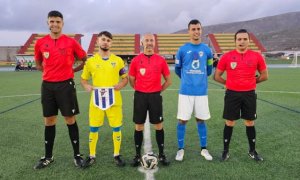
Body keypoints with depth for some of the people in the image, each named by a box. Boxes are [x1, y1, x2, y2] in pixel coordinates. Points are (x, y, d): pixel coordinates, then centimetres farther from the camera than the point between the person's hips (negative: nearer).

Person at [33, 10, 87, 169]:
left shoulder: (71, 42, -3)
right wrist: (50, 71, 8)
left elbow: (85, 59, 7)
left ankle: (77, 155, 15)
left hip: (66, 85, -3)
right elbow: (38, 63, 20)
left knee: (70, 120, 1)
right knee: (49, 121, 10)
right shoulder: (40, 43, 5)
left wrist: (72, 70, 2)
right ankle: (48, 156, 25)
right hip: (47, 85, 3)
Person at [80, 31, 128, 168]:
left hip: (114, 100, 0)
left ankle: (117, 155, 24)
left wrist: (121, 85, -13)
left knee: (116, 128, 6)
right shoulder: (90, 61, 4)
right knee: (93, 128, 8)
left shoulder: (118, 60, 4)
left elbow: (126, 78, 8)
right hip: (96, 100, 1)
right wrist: (86, 86, -10)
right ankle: (92, 156, 26)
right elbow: (83, 79, 11)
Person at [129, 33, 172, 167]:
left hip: (155, 96, 0)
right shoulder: (136, 60, 0)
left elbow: (168, 80, 9)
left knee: (159, 126, 6)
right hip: (140, 96, 0)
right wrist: (140, 90, 7)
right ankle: (137, 155, 21)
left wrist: (158, 90, 4)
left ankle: (161, 154, 22)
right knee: (139, 126, 7)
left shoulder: (161, 60, 1)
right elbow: (131, 80, 10)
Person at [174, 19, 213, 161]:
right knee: (182, 120, 2)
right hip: (186, 91, -1)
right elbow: (177, 69, 11)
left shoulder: (207, 50, 4)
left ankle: (204, 149, 25)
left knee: (201, 120, 11)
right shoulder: (182, 50, -1)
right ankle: (180, 149, 18)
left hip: (201, 91, 2)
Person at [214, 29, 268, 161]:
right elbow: (217, 76, 2)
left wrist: (250, 82, 6)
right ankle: (226, 151, 20)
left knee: (250, 122, 12)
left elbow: (264, 76, 10)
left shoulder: (257, 56, -1)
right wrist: (229, 83, 1)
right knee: (229, 123, 6)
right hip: (232, 94, -1)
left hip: (249, 94, 2)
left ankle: (252, 151, 30)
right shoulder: (227, 56, -4)